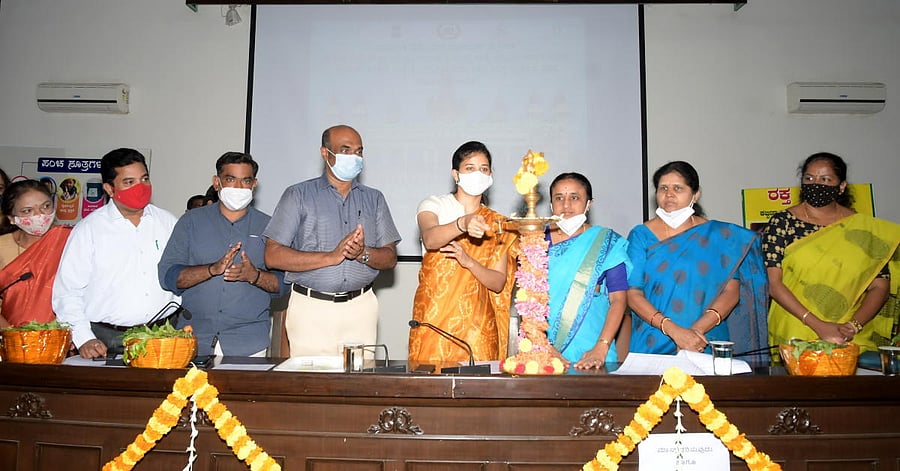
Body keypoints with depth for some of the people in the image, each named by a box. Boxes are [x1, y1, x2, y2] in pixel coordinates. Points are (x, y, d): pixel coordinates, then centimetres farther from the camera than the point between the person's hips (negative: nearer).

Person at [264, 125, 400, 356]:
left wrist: (363, 254, -11)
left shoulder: (374, 198, 14)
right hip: (311, 308, -2)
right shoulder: (298, 195, 5)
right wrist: (331, 256, -13)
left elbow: (390, 257, 10)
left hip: (360, 310, 2)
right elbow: (273, 256, -4)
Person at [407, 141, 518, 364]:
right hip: (433, 318, -2)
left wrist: (468, 262, -14)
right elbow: (430, 239, -19)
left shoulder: (498, 224, 12)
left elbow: (499, 283, 4)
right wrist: (463, 224, -38)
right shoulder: (433, 205, 4)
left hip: (477, 322, 2)